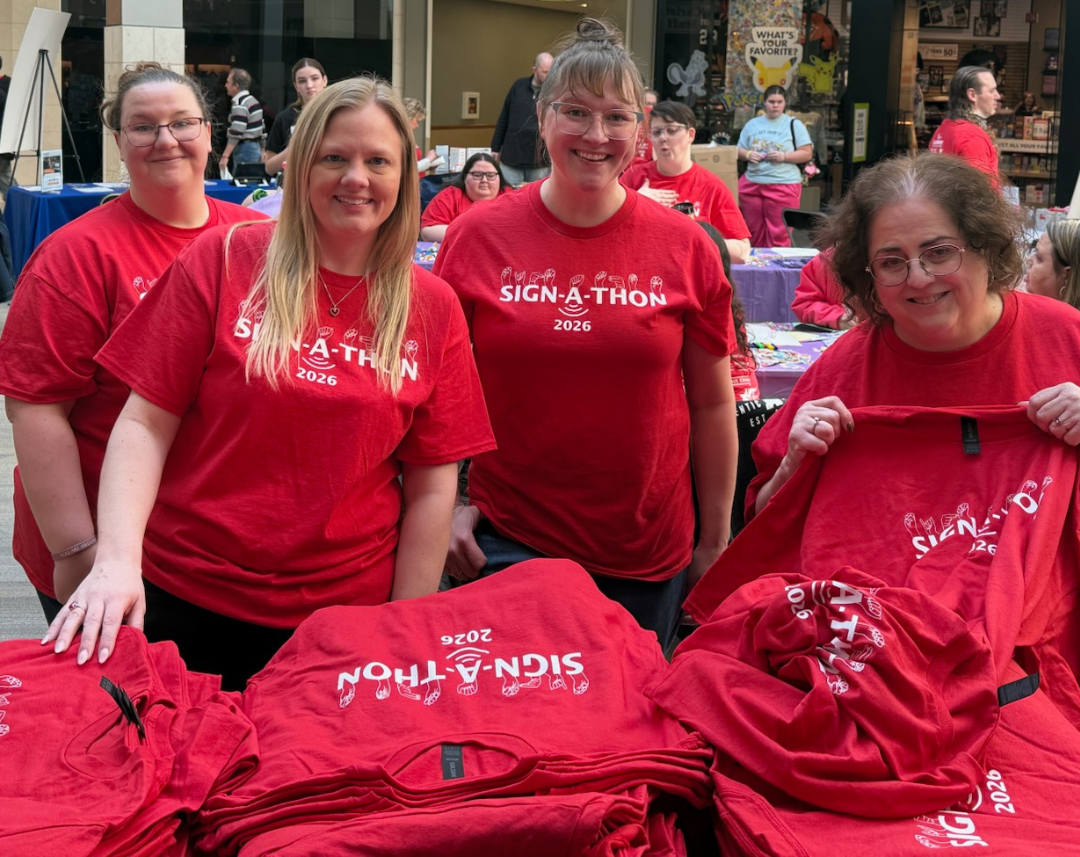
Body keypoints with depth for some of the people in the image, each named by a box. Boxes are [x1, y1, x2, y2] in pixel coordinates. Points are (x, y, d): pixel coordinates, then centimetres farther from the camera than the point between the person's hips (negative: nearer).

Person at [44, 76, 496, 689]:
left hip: (342, 616, 1)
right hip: (181, 605, -1)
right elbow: (146, 423, -4)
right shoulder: (222, 263, -4)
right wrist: (117, 559, -19)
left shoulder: (434, 310, 1)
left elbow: (432, 487, 2)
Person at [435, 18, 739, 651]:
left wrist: (717, 541, 6)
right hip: (506, 544, -1)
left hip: (649, 556, 1)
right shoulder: (477, 237, -4)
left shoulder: (685, 247, -3)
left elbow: (713, 405, 4)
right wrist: (447, 504, -2)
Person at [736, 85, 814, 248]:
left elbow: (807, 154, -1)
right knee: (755, 232, 8)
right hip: (752, 184, 4)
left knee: (779, 234, -4)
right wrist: (748, 155, -7)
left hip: (784, 185, -4)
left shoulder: (794, 124, 2)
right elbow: (739, 151, 16)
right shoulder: (752, 124, 12)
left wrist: (783, 156, -15)